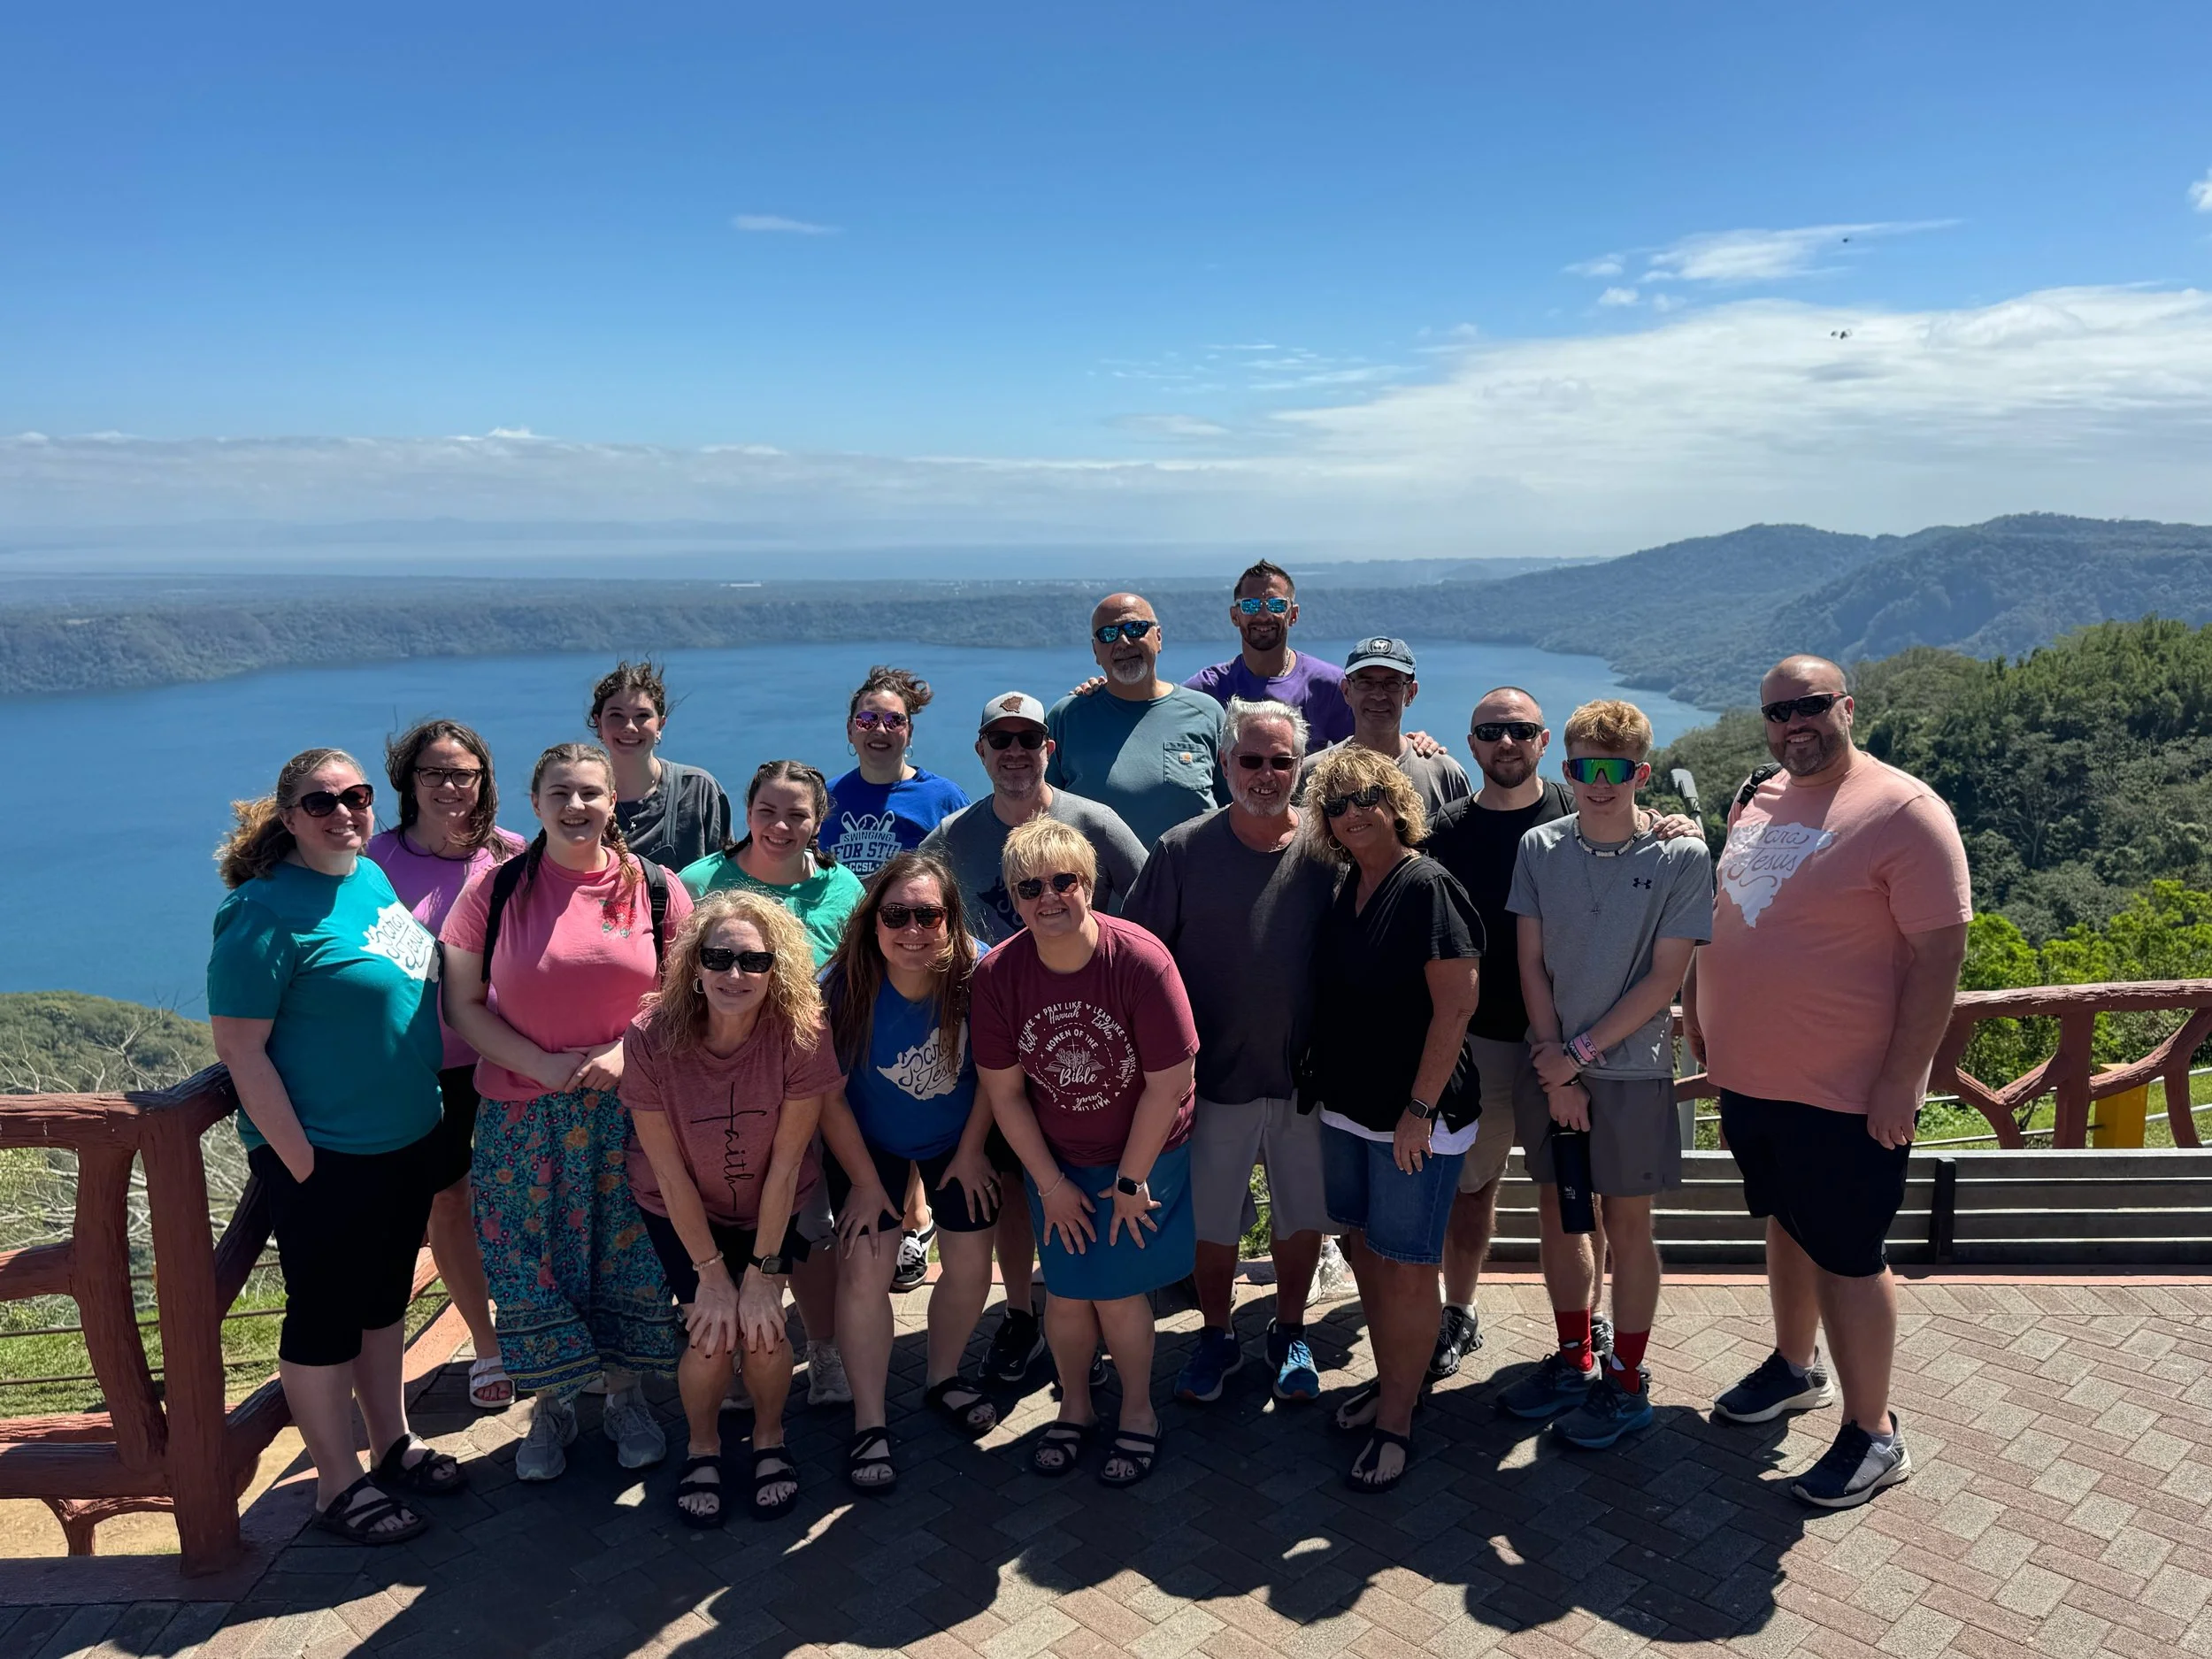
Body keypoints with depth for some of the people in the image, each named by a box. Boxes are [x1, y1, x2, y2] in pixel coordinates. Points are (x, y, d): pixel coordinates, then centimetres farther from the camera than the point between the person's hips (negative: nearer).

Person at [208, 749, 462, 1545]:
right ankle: (339, 1485, 24)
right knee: (325, 1315, 8)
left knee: (384, 1299, 20)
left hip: (407, 1141, 8)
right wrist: (301, 1162, -18)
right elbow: (238, 1046, -19)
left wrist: (429, 1112, 14)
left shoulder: (376, 878, 5)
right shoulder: (267, 911, -18)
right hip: (326, 1158, -7)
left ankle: (393, 1445, 37)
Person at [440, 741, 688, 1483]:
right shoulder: (494, 889, -3)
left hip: (628, 1106, 1)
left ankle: (626, 1395, 29)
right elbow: (462, 1005, -2)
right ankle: (550, 1408, 28)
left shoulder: (654, 887, -1)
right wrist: (542, 1065, -13)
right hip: (523, 1111, 0)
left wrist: (624, 1051, -13)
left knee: (630, 1254, 9)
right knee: (531, 1260, 7)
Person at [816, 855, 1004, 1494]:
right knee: (864, 1271, -8)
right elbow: (829, 1097, -17)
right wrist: (865, 1182, -11)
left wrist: (971, 1151, -5)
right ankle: (869, 1423, 9)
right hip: (869, 1145, -1)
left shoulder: (979, 975, -28)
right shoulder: (841, 988, -30)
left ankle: (942, 1377, 35)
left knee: (971, 1269, 7)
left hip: (958, 1141, 2)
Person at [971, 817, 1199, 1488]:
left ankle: (1139, 1414, 27)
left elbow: (1167, 1084, -18)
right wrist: (1051, 1184, -4)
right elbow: (1003, 1089, -7)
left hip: (1144, 1157, -2)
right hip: (1055, 1160, 2)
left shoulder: (1142, 960, -25)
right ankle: (1075, 1407, 35)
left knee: (1118, 1291, 1)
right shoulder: (996, 973, -17)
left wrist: (1131, 1182, -11)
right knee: (1067, 1294, 7)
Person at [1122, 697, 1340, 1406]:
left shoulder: (1327, 850, -4)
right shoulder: (1182, 850, -7)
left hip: (1306, 1079, 1)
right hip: (1216, 1079, -1)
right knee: (1212, 1223, 13)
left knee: (1302, 1217, 16)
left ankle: (1289, 1333, 38)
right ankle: (1217, 1335, 36)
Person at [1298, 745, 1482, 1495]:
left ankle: (1396, 1418, 18)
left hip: (1416, 1118, -8)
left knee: (1405, 1263, 3)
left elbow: (1457, 1005, -19)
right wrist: (1322, 1079, 12)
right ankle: (1390, 1382, 35)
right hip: (1347, 1106, 8)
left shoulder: (1426, 887, -16)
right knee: (1363, 1248, 17)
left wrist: (1419, 1110, -20)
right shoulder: (1346, 889, 7)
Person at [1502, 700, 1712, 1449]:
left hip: (1632, 1067, -3)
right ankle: (1574, 1360, 30)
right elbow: (1531, 962, 0)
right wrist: (1554, 1065, -6)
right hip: (1551, 1063, 3)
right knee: (1557, 1213, 12)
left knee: (1626, 1223, 6)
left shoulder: (1681, 857, -8)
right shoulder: (1540, 848, 0)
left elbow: (1665, 978, -10)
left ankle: (1627, 1382, 21)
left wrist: (1581, 1052, -12)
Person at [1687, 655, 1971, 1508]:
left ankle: (1872, 1434, 21)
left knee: (1845, 1255, 4)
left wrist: (1901, 1080, -19)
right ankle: (1795, 1367, 42)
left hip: (1846, 1093, -7)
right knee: (1785, 1225, 22)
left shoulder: (1903, 811, -16)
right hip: (1750, 1077, 7)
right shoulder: (1757, 802, 7)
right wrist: (1698, 1013, 12)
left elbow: (1940, 952, -18)